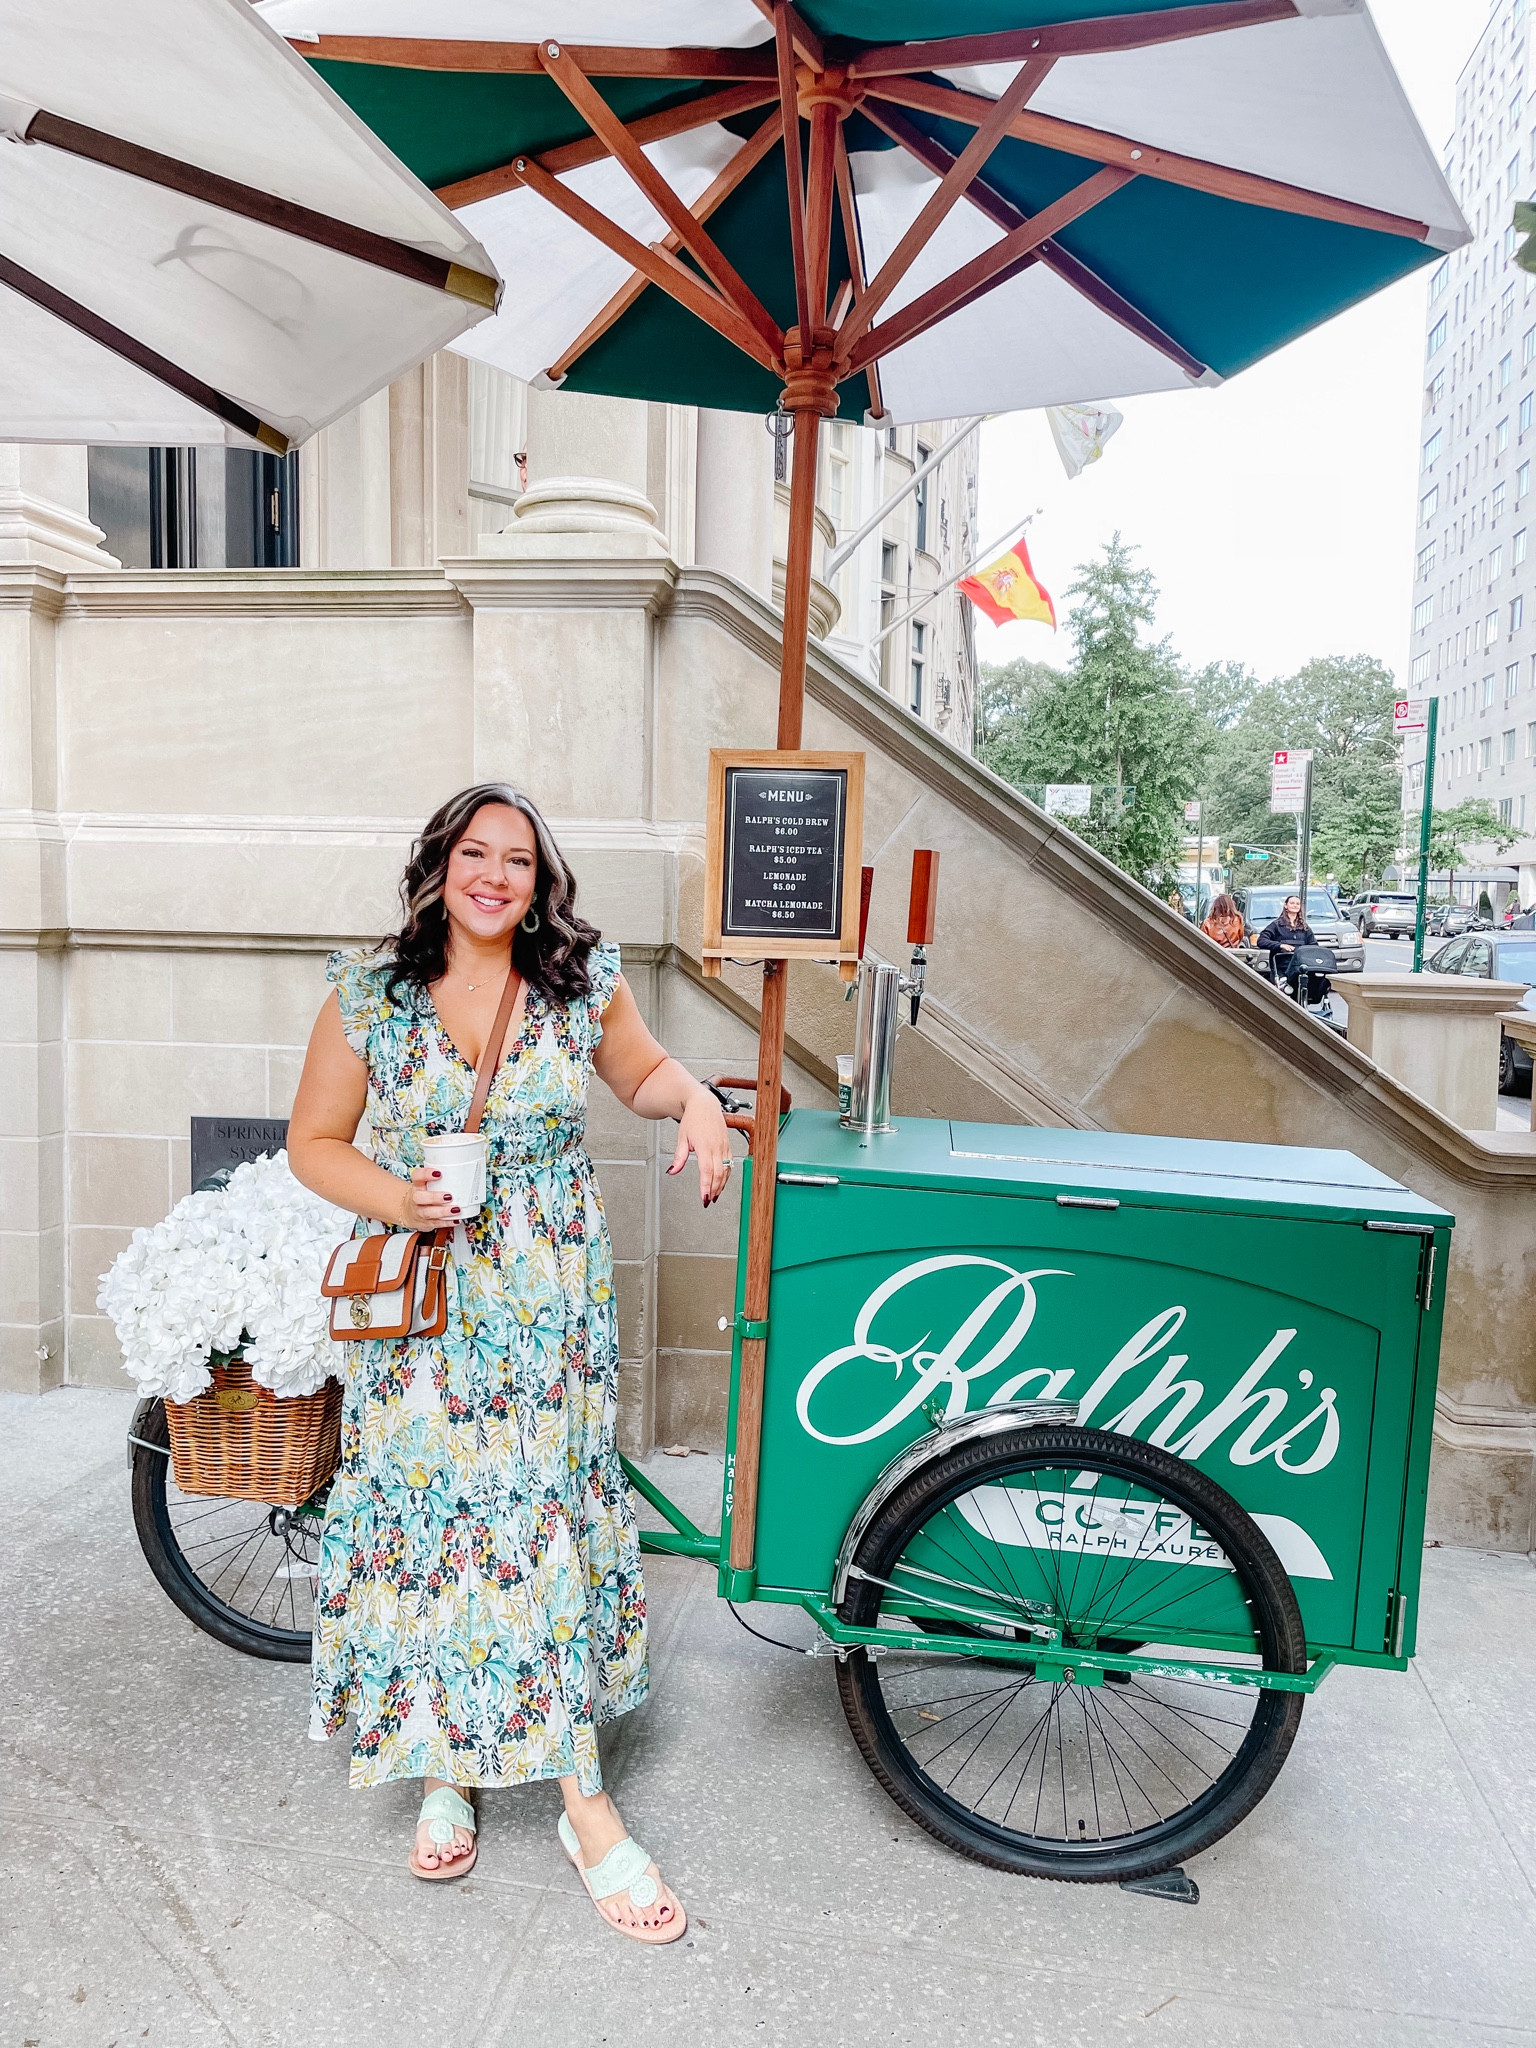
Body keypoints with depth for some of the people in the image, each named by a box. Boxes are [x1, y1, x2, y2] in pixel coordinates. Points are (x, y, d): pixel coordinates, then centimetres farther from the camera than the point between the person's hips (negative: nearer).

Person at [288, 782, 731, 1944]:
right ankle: (444, 1770, 32)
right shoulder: (369, 994, -4)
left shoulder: (585, 983, -2)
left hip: (554, 1306, 0)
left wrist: (693, 1097, -10)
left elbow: (643, 1073, 13)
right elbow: (315, 1142, 3)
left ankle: (585, 1802, 21)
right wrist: (395, 1202, -16)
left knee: (550, 1524, 6)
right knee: (425, 1515, 7)